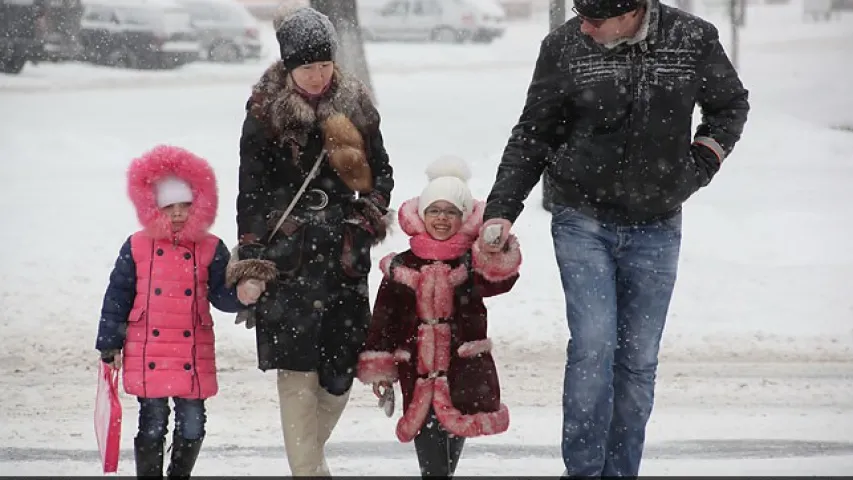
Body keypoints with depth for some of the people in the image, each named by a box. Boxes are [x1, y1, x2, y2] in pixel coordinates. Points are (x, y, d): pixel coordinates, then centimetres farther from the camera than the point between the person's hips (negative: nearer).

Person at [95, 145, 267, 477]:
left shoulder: (211, 249, 2)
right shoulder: (136, 247, 1)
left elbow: (220, 295, -1)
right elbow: (117, 298, 4)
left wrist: (241, 295, -23)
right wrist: (109, 345, 3)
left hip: (194, 359, 1)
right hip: (148, 357, -1)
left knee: (192, 425, 4)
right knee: (152, 424, 1)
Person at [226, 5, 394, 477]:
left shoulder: (356, 107, 7)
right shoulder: (266, 114, -2)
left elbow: (381, 172, 17)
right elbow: (250, 190, -2)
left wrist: (370, 217, 0)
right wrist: (249, 259, -7)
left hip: (344, 257, 3)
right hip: (286, 257, -3)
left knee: (340, 368, 3)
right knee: (297, 367, -10)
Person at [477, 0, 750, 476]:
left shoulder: (695, 40, -5)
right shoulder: (565, 46, -7)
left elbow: (731, 105, 15)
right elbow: (531, 136, 2)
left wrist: (702, 162, 2)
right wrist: (501, 210, -5)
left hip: (656, 229, 1)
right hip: (583, 223, -1)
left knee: (639, 360, 4)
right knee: (593, 347, -13)